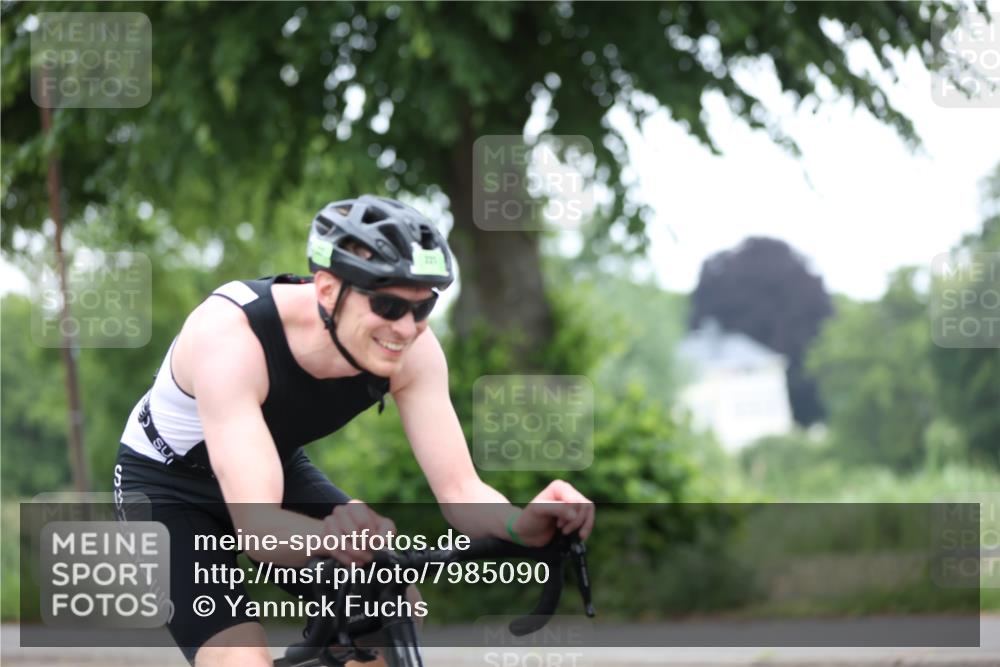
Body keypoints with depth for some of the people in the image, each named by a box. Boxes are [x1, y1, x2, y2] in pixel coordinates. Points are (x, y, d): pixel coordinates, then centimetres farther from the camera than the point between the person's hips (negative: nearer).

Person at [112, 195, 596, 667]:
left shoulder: (411, 350, -23)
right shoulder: (229, 336, -39)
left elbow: (459, 489, -24)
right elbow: (256, 524, -47)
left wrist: (521, 523, -46)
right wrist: (328, 535, -69)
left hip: (280, 469, 6)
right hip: (167, 486, -6)